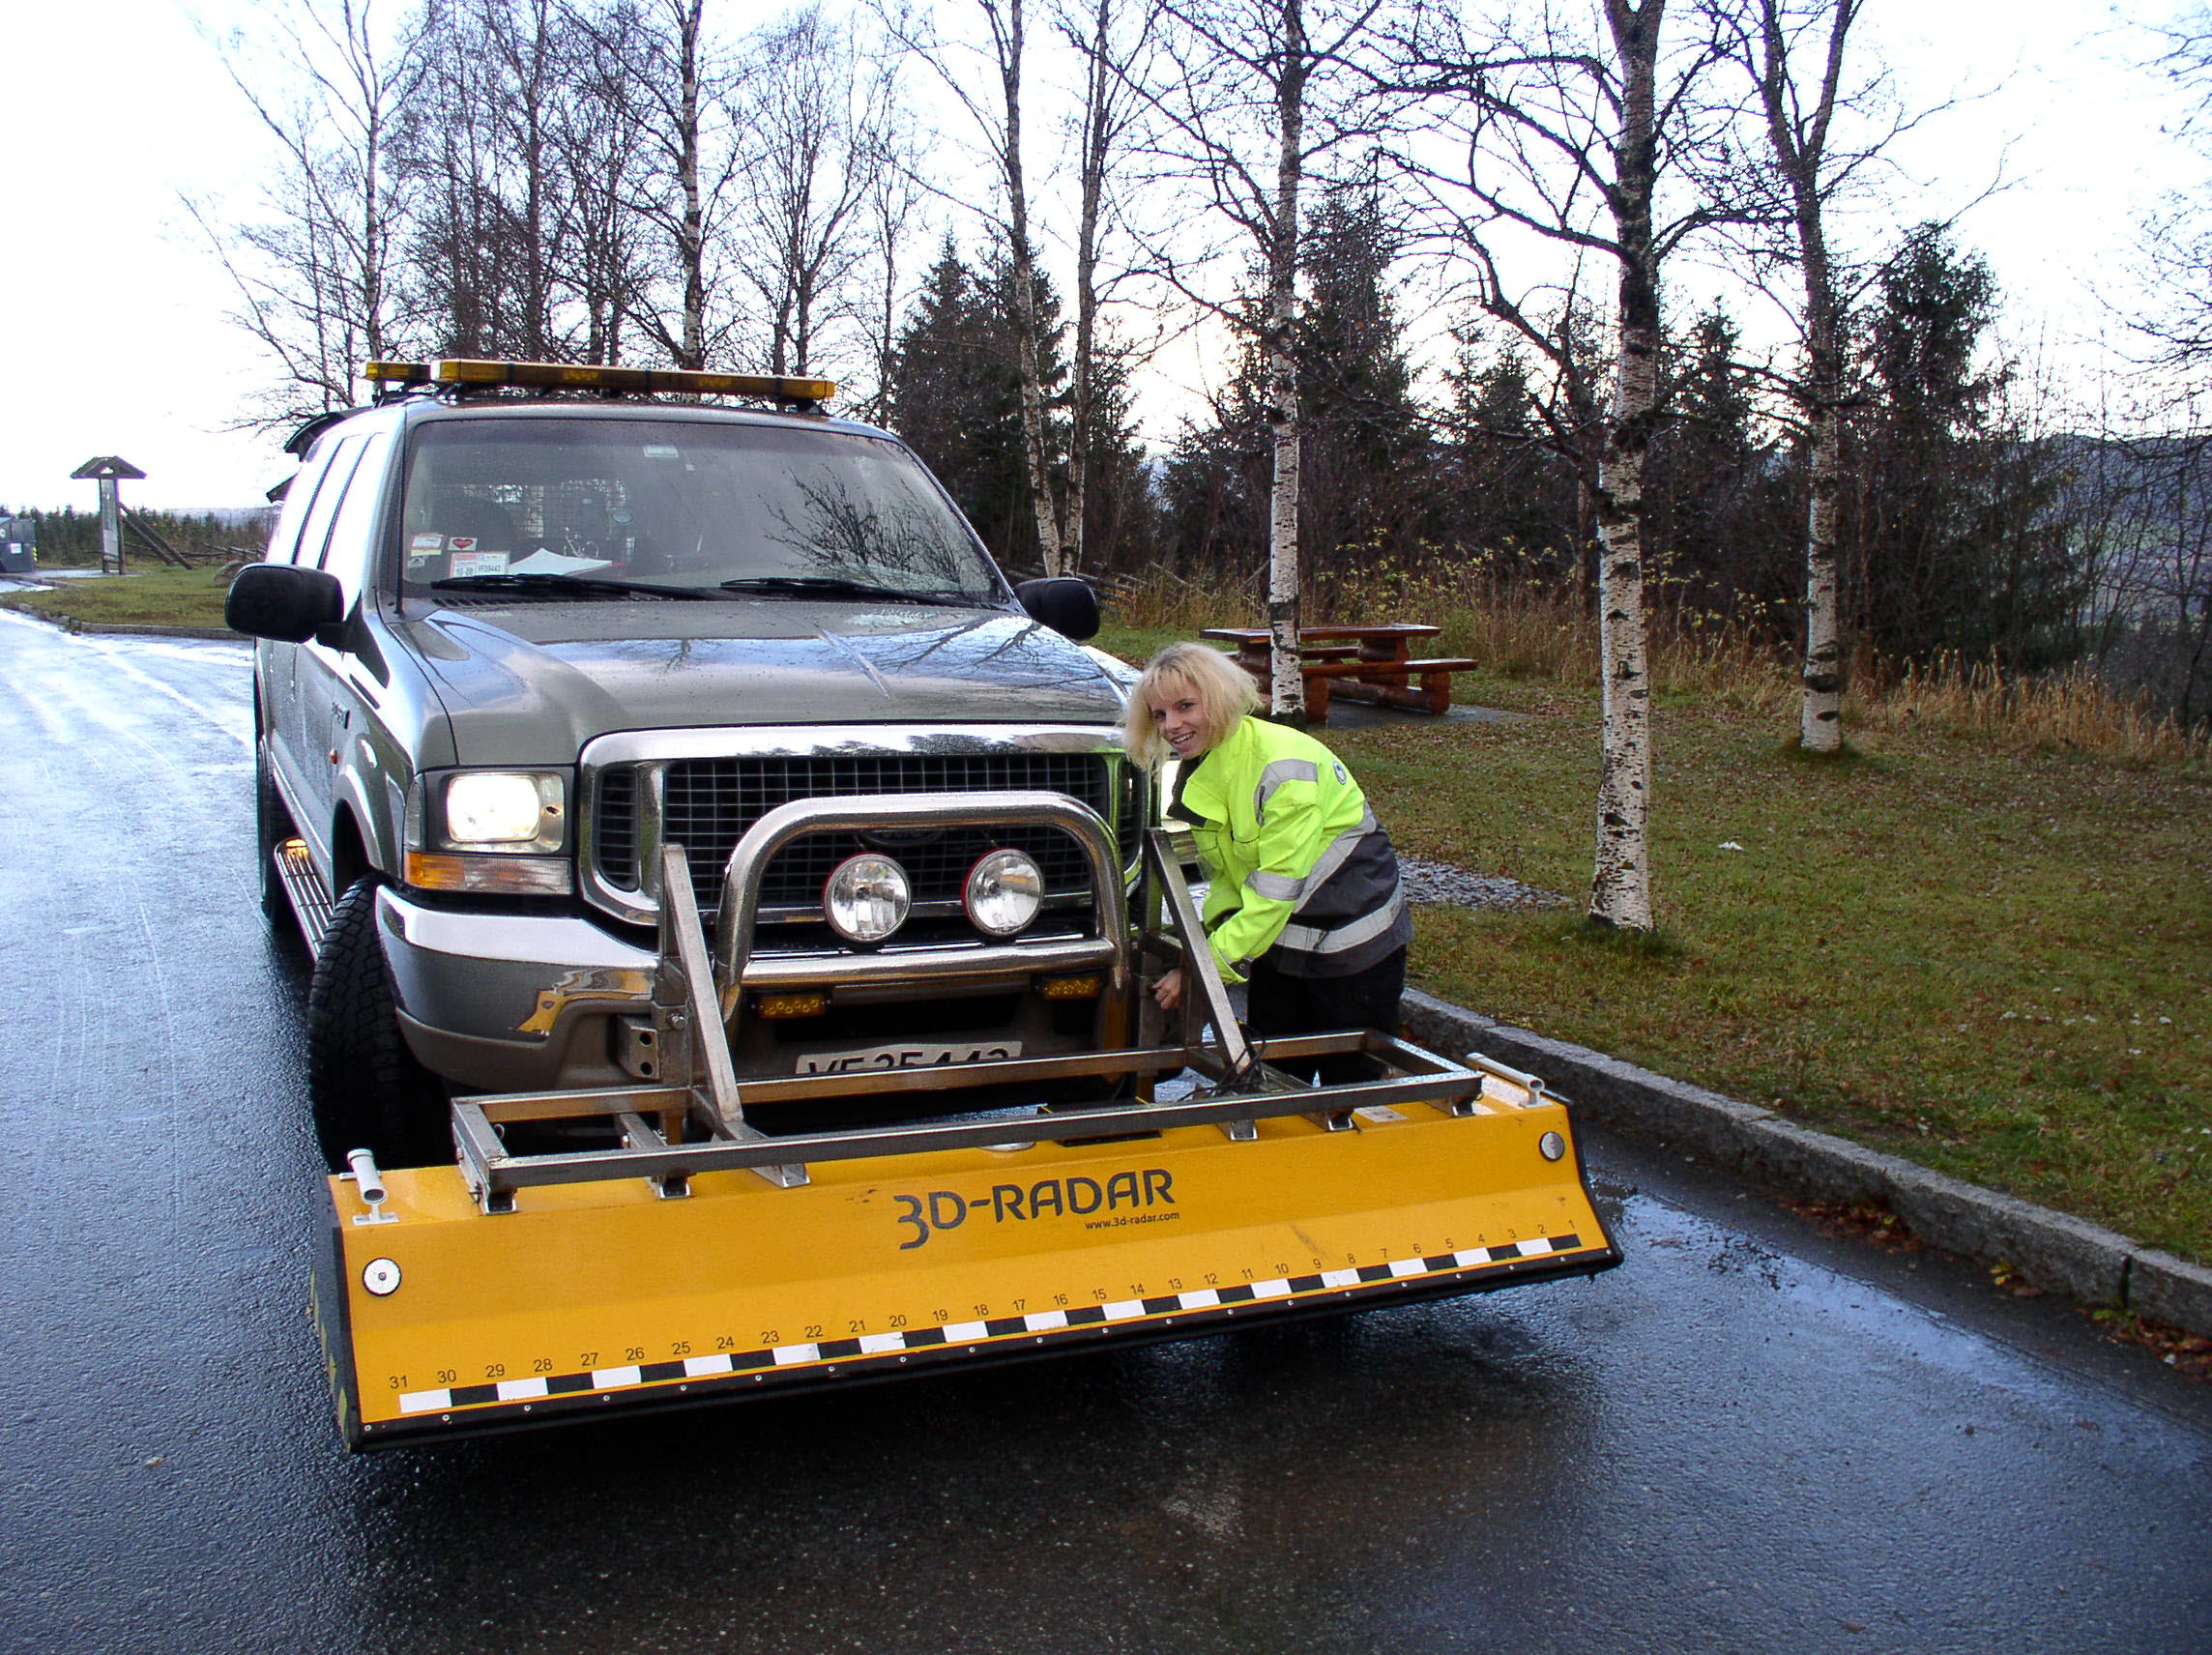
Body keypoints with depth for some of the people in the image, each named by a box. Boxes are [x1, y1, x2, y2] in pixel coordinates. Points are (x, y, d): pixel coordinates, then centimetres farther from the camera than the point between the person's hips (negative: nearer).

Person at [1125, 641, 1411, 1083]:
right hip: (1279, 939, 8)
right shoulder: (1197, 773, 0)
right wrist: (1215, 935, -9)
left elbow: (1277, 890, -26)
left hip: (1353, 943, -7)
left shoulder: (1282, 766, -26)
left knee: (1350, 1083, 4)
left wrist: (1207, 966, -24)